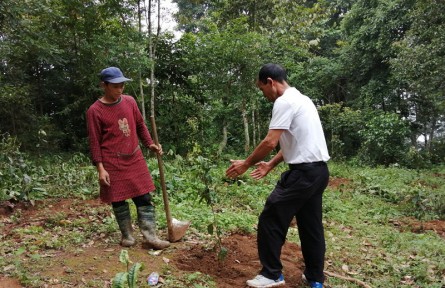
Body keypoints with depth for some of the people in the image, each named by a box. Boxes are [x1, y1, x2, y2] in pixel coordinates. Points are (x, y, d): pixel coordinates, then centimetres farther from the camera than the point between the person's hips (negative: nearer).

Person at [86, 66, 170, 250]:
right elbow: (94, 141, -8)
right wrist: (100, 168, -13)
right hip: (112, 163, -4)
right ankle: (127, 236, 22)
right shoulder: (95, 110, -9)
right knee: (118, 201, 6)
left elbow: (140, 125, 15)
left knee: (144, 198, 2)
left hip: (135, 159, 4)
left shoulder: (130, 101, 4)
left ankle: (150, 237, 8)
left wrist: (150, 144, 4)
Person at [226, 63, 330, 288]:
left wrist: (246, 164, -6)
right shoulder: (301, 99, 19)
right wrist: (270, 165, 20)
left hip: (303, 172, -10)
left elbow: (270, 142, -19)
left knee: (271, 220, -1)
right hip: (318, 170, 10)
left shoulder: (284, 102, -13)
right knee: (311, 224, 17)